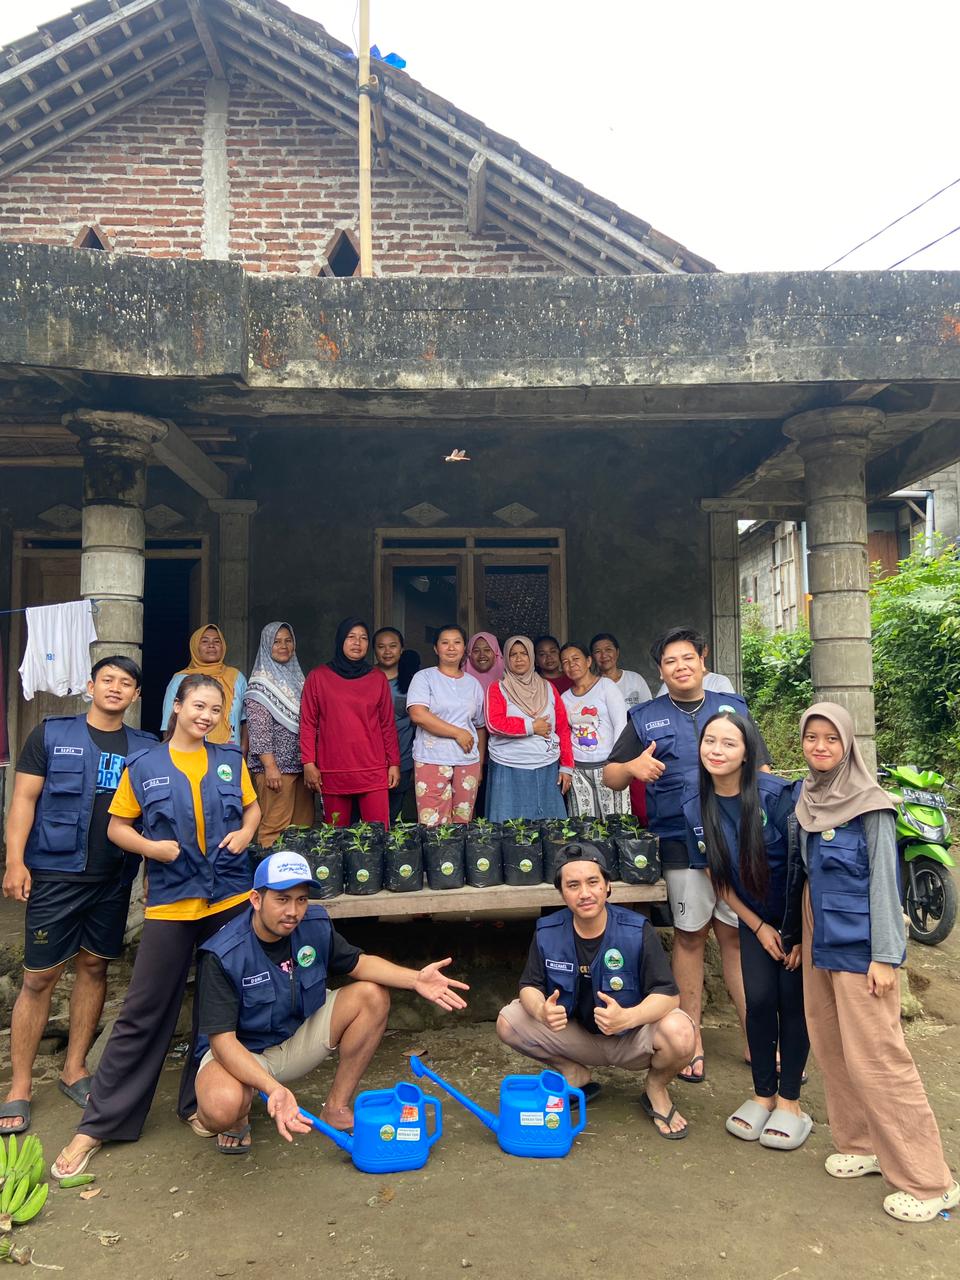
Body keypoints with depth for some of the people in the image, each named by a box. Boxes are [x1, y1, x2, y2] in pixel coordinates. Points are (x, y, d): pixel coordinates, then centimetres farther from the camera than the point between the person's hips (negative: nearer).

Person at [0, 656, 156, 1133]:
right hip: (55, 873, -3)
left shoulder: (145, 748, 7)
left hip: (114, 877, 3)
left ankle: (75, 1069, 27)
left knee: (94, 967, 12)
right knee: (40, 976, 1)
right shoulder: (51, 734, 0)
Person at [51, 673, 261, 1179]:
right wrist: (151, 846, -12)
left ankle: (198, 1104, 29)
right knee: (143, 1014, 3)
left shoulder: (230, 760, 4)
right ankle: (97, 1123, 17)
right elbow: (117, 826, 5)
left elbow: (252, 806, 16)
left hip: (231, 897, 2)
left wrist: (245, 832, -4)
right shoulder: (144, 766, -1)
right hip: (171, 903, -2)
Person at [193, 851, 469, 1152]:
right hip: (242, 1052, -5)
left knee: (372, 996, -13)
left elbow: (358, 963, 0)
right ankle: (238, 1119, 2)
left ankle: (336, 1108, -1)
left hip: (300, 1034, 5)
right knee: (221, 1107, -38)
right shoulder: (223, 955, -27)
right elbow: (222, 1040, -29)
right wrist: (273, 1088, -44)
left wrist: (415, 978, -17)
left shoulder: (315, 926, -13)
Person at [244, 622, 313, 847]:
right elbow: (258, 729, -11)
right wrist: (270, 766, -17)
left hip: (301, 765, 7)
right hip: (276, 766, -6)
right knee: (275, 828, -8)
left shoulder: (297, 677, 16)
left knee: (303, 827, 6)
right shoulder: (261, 681, -4)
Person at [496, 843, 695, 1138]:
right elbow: (530, 986, -6)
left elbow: (668, 994, -22)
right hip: (575, 1034, 3)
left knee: (679, 1034, -34)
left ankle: (656, 1090, 3)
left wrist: (627, 1017, -42)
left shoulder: (637, 931, -20)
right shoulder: (548, 932, -12)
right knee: (508, 1022, -18)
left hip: (632, 1039, -2)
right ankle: (575, 1076, 8)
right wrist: (541, 1010, -31)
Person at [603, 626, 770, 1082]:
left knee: (738, 935, 6)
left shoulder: (734, 708, 12)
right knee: (689, 936, 6)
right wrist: (632, 768, -14)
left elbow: (762, 771, 14)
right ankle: (691, 1039, 19)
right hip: (681, 843, -1)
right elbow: (610, 775, 7)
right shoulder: (645, 718, 8)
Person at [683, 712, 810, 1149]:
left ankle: (790, 1101, 19)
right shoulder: (696, 809, -11)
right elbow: (716, 877, -1)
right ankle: (763, 1094, 22)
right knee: (759, 1001, 1)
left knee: (792, 1001, 1)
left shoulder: (775, 795, -24)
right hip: (755, 919, 3)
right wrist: (759, 927, -3)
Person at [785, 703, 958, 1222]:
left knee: (875, 1057, -5)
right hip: (819, 940, 7)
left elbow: (883, 881, -13)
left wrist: (884, 955, -15)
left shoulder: (869, 805, -13)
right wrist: (795, 932, 16)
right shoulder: (805, 798, 6)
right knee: (830, 1047, 13)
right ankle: (861, 1145, 30)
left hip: (857, 945, -7)